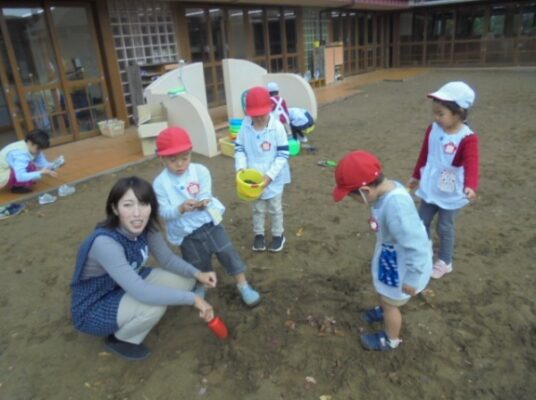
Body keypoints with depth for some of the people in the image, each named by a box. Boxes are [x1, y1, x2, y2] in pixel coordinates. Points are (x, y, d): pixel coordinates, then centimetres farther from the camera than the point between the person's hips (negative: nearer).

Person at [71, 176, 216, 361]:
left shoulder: (146, 226, -15)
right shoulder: (104, 242, -36)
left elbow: (168, 259, -3)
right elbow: (142, 292, -40)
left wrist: (197, 274, -21)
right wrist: (192, 299, -34)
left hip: (127, 288, 7)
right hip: (94, 309, -7)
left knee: (185, 279, -5)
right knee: (154, 303, -33)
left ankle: (128, 322, 11)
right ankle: (119, 339, 0)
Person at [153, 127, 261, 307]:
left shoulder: (200, 171, -9)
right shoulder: (160, 183, -11)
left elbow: (206, 197, -10)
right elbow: (164, 212, -15)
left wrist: (200, 203, -34)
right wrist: (181, 208, -35)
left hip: (210, 223, 1)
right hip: (186, 234, 0)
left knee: (228, 253, 3)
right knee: (198, 266, 15)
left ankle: (243, 285, 22)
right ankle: (199, 287, 46)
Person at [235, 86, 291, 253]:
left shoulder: (277, 127, -18)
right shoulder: (245, 127, -9)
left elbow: (283, 154, -15)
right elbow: (239, 149, -1)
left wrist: (270, 175, -21)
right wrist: (241, 167, -18)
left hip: (273, 179, -2)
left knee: (275, 208, 16)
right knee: (257, 208, 20)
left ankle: (278, 234, 36)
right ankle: (258, 234, 38)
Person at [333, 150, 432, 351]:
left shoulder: (396, 207, -43)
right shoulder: (388, 187, -15)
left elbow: (417, 248, -36)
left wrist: (412, 280, -24)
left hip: (403, 267, -8)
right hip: (393, 259, 8)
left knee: (389, 302, 18)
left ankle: (390, 340, 45)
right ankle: (385, 311, 64)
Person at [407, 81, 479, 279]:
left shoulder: (467, 138, -22)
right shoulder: (433, 129, -4)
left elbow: (472, 165, -33)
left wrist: (470, 186, -52)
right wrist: (415, 176, 19)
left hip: (451, 195, -5)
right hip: (430, 189, 6)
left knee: (445, 227, 9)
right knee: (422, 223, 15)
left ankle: (445, 262, 30)